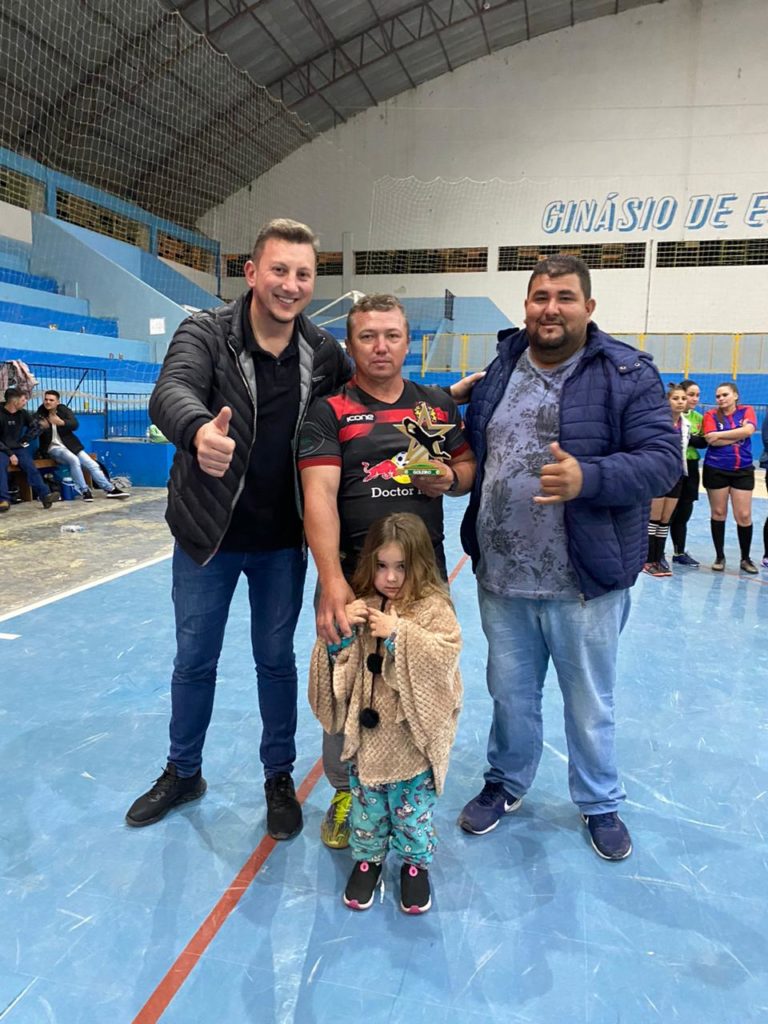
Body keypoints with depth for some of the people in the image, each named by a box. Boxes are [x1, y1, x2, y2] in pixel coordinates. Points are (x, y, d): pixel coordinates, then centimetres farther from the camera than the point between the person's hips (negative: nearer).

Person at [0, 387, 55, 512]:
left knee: (30, 467, -24)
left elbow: (36, 427, 17)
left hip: (19, 448, 3)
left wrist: (25, 440, 6)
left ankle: (45, 495, -28)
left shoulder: (23, 413, 3)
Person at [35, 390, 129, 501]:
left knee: (92, 464, -7)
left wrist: (61, 422, -33)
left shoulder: (64, 409, 2)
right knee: (74, 460, -32)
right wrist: (40, 427, -24)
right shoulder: (40, 413, 1)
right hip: (53, 447, -3)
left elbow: (75, 424, -14)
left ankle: (110, 489, -1)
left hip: (70, 445, 3)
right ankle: (84, 491, -23)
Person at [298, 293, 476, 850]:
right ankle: (345, 791, 31)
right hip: (354, 576, -3)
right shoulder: (329, 410, -4)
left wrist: (450, 478, -7)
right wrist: (332, 582, -25)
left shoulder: (439, 404, 10)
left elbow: (470, 465, 19)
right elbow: (319, 495, -14)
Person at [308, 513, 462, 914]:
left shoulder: (433, 607, -11)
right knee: (365, 802, 17)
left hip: (412, 735, -3)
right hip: (366, 730, 3)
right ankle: (368, 858, 40)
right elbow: (338, 661, 3)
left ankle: (415, 862, 37)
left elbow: (445, 656, -23)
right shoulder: (361, 605, 0)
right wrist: (341, 631, -17)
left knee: (412, 806, 13)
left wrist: (399, 633, -28)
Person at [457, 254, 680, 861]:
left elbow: (662, 460, -15)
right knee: (510, 695, 20)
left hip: (585, 582, -3)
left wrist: (586, 478, -30)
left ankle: (600, 804, 40)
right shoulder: (498, 370, 7)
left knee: (590, 704, 15)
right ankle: (506, 784, 45)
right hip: (501, 578, 4)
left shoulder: (628, 375, -7)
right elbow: (472, 448, 17)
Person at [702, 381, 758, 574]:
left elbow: (749, 430, -16)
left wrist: (720, 434, -16)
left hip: (743, 470, 1)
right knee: (718, 513, 6)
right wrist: (738, 435, -13)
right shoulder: (711, 415, -1)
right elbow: (711, 440, -17)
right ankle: (720, 556, 18)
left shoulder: (746, 411, 4)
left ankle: (746, 558, 16)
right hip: (716, 470, -1)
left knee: (744, 515, 1)